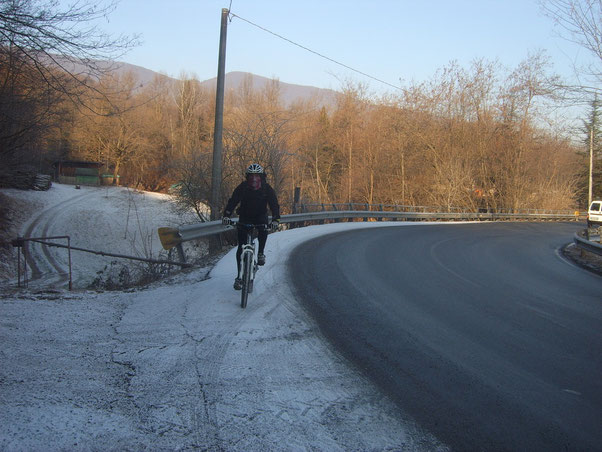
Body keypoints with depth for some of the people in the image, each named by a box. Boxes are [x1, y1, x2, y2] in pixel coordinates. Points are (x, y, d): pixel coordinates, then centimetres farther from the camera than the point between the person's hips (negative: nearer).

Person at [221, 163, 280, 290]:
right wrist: (226, 216, -41)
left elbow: (274, 204, -23)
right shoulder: (242, 187, -17)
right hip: (244, 218, 0)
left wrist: (275, 220, -41)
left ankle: (260, 253, -8)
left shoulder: (267, 189, -16)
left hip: (260, 217, 0)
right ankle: (239, 276, -1)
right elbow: (232, 201, -24)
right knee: (241, 247, -8)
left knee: (263, 230, -34)